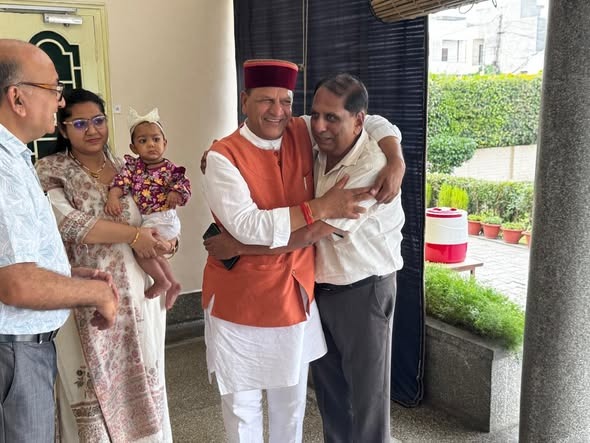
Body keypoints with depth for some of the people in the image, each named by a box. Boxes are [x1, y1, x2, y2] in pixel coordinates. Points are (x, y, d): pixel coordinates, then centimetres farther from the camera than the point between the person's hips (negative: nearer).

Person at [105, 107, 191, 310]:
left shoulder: (170, 169, -8)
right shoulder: (132, 166, 2)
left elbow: (184, 185, -15)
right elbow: (121, 180, -8)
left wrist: (175, 193, -37)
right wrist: (113, 197, -27)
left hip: (163, 219, -7)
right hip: (146, 220, 7)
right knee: (152, 253, 20)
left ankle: (161, 281, 7)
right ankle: (172, 284, 40)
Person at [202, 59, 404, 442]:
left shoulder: (302, 134, -2)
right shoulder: (223, 156, -16)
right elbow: (246, 225, -27)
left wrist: (396, 162, -7)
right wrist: (319, 209, -27)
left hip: (296, 294, 4)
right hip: (240, 300, -4)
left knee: (291, 401, 20)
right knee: (242, 403, 12)